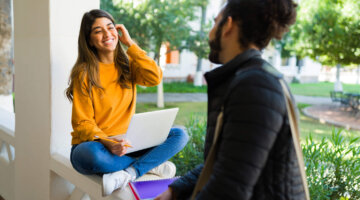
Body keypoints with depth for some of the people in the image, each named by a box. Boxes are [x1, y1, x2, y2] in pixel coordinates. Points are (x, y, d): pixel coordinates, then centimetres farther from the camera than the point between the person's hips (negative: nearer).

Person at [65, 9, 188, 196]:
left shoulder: (127, 64, 6)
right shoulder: (84, 74, -9)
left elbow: (155, 78, -14)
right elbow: (83, 123, -11)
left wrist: (130, 43, -9)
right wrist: (108, 144, -29)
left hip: (124, 143, 5)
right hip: (93, 144, -4)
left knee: (179, 135, -12)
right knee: (92, 155, -40)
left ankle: (129, 173, -25)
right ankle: (150, 164, -18)